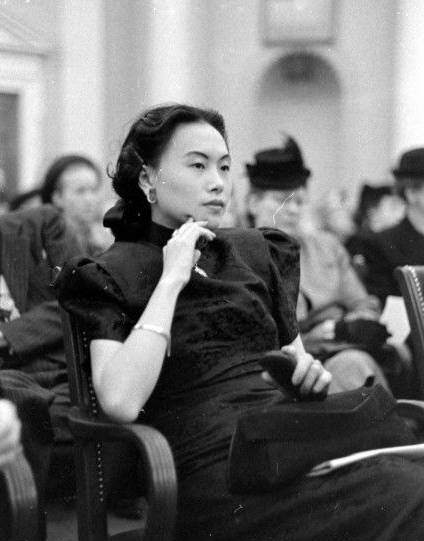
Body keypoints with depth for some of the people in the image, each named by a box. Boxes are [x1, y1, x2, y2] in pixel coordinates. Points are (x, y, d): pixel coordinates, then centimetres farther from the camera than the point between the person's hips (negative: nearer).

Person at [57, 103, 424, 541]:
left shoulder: (255, 253, 19)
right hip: (210, 467, -6)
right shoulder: (111, 275, 4)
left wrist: (309, 373, 2)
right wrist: (171, 280, -9)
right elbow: (120, 402, -13)